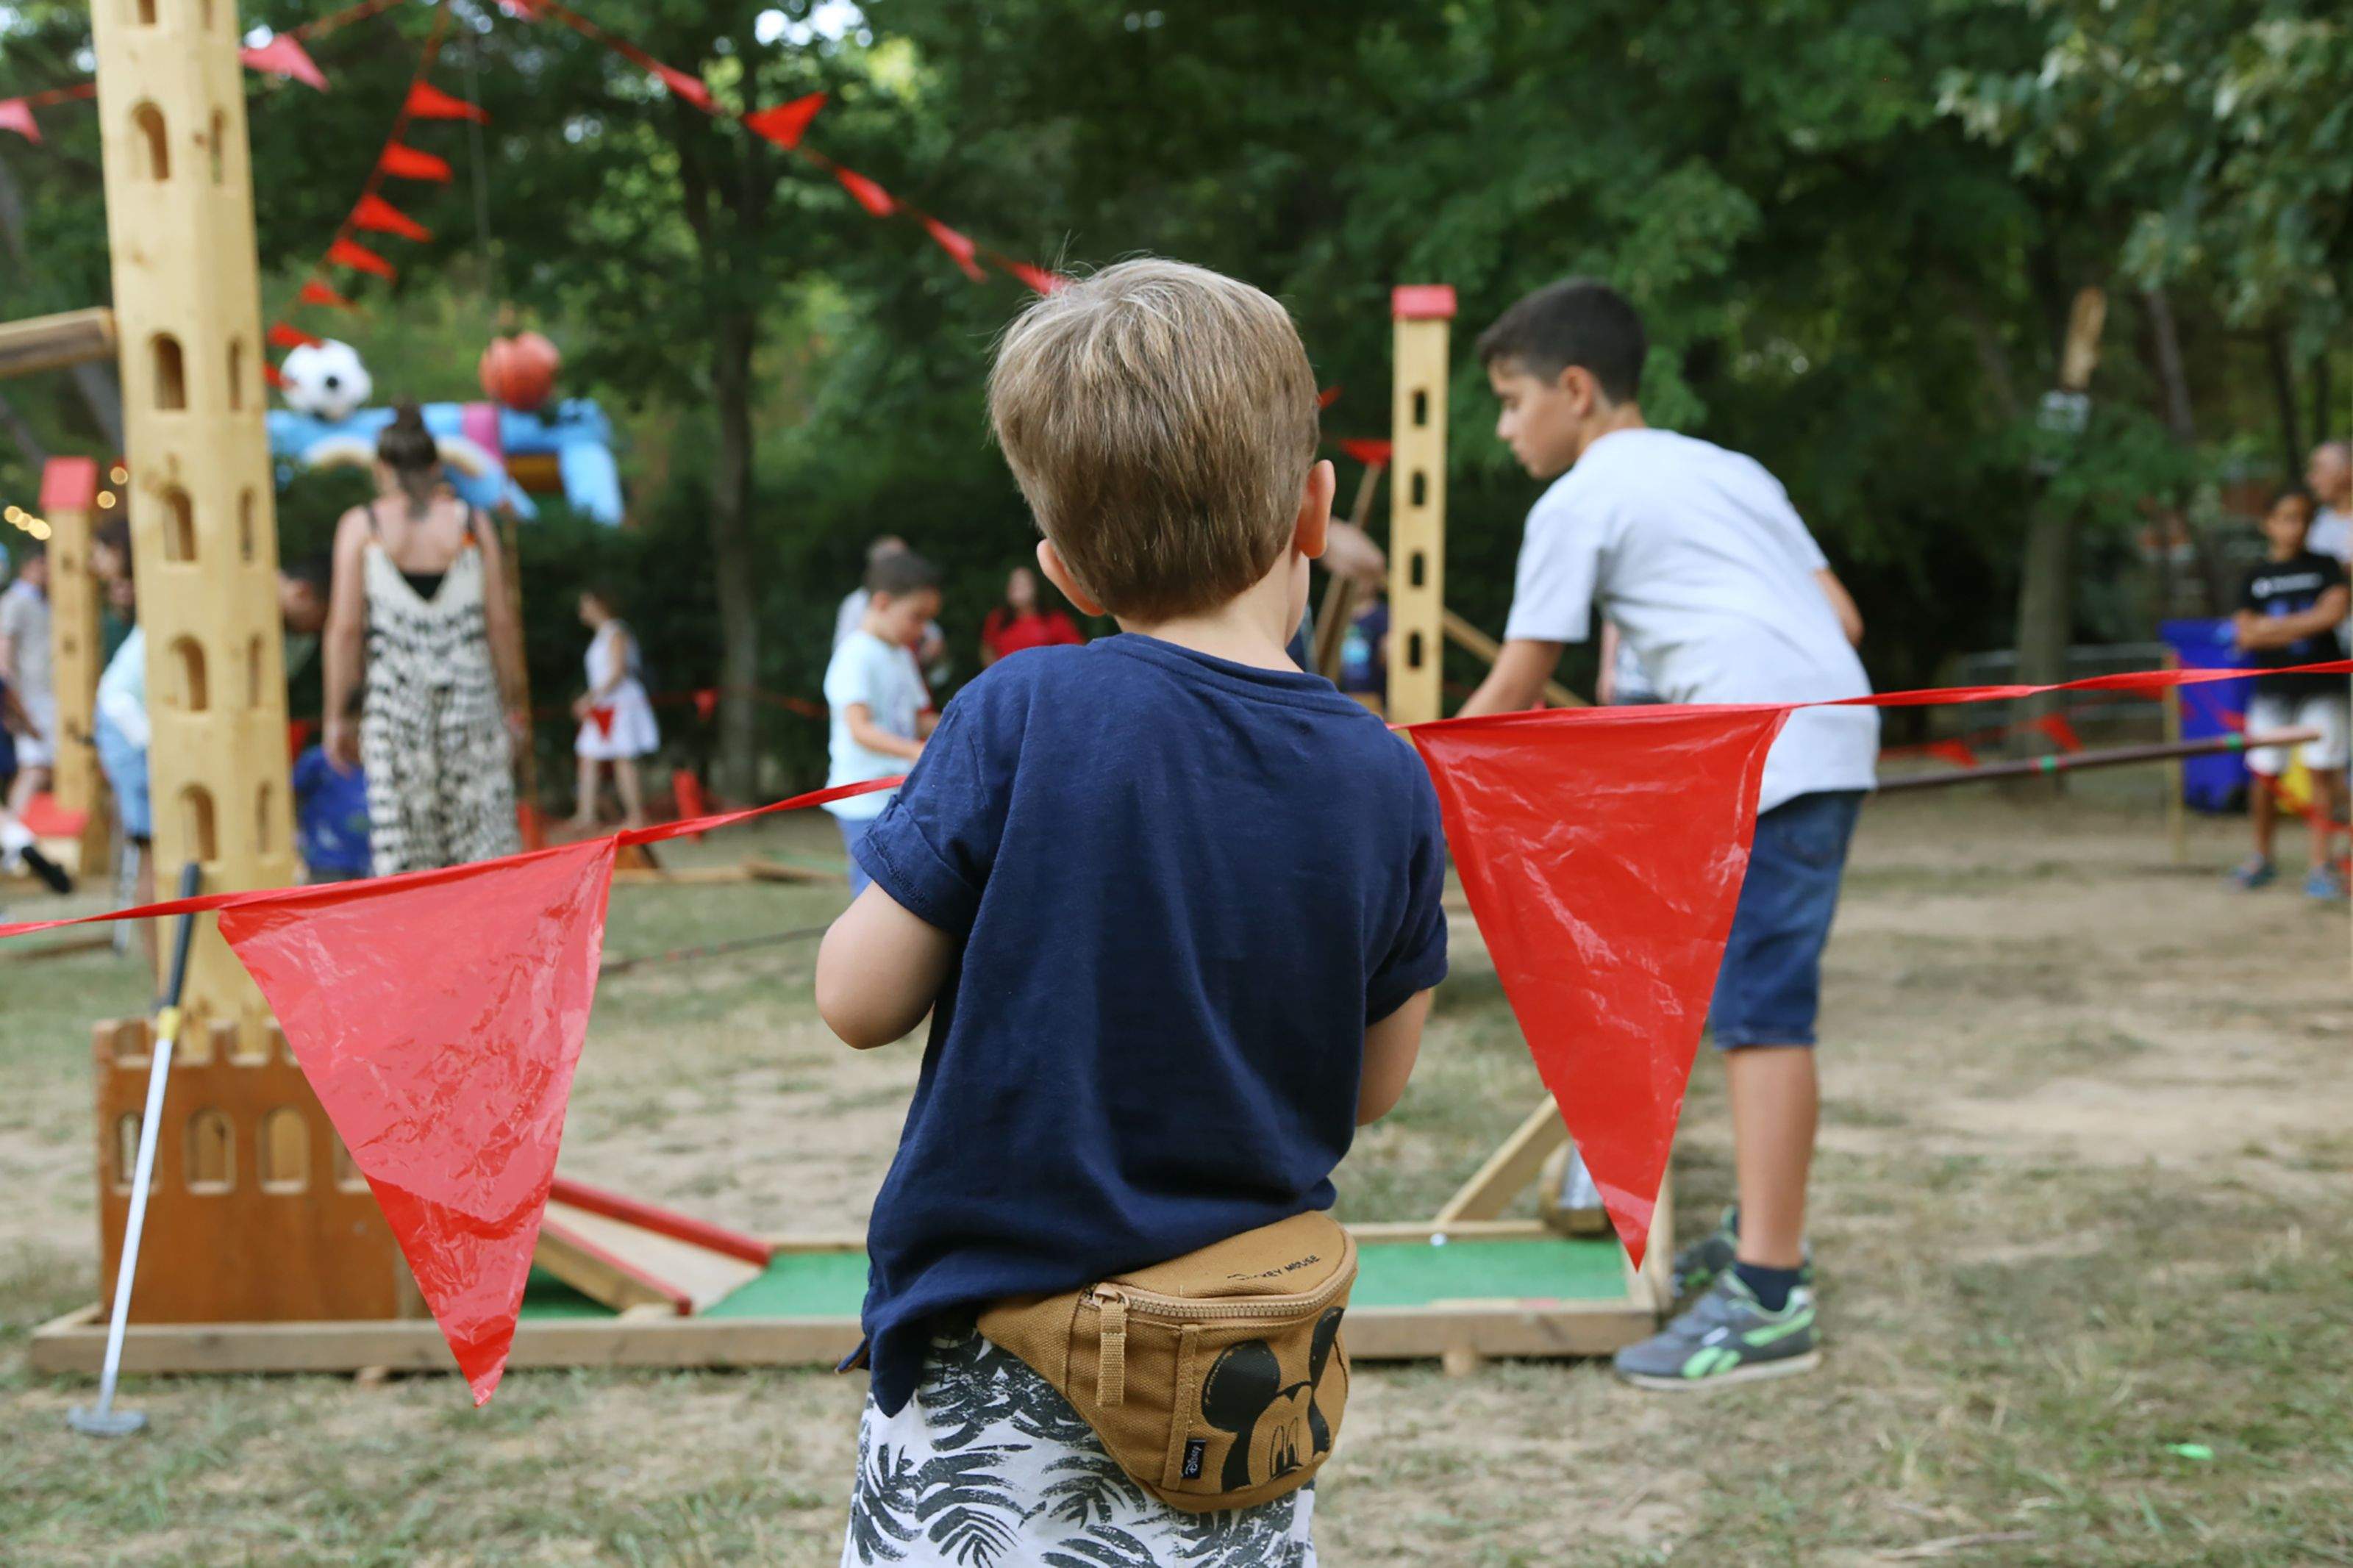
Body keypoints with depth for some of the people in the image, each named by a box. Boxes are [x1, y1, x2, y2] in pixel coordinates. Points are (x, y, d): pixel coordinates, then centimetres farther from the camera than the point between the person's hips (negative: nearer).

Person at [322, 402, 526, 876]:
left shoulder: (361, 526, 1)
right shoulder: (472, 523, 5)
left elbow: (344, 628, -4)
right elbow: (502, 623, 2)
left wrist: (337, 717, 1)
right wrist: (512, 704, 11)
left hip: (395, 699, -1)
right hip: (470, 695, 1)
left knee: (403, 852, 1)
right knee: (484, 841, 7)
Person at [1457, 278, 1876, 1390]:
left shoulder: (1577, 503, 4)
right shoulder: (1734, 472, 26)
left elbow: (1514, 692, 5)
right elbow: (1840, 616, 20)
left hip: (1765, 753, -9)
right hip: (1835, 729, 9)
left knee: (1759, 1010, -11)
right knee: (1754, 1000, 16)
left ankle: (1769, 1300, -12)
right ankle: (1763, 1234, 25)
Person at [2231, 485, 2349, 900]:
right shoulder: (2256, 578, 7)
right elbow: (2246, 635, -3)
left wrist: (2275, 625, -10)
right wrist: (2303, 627, -11)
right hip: (2272, 688, 1)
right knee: (2264, 776, 2)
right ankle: (2262, 858, 18)